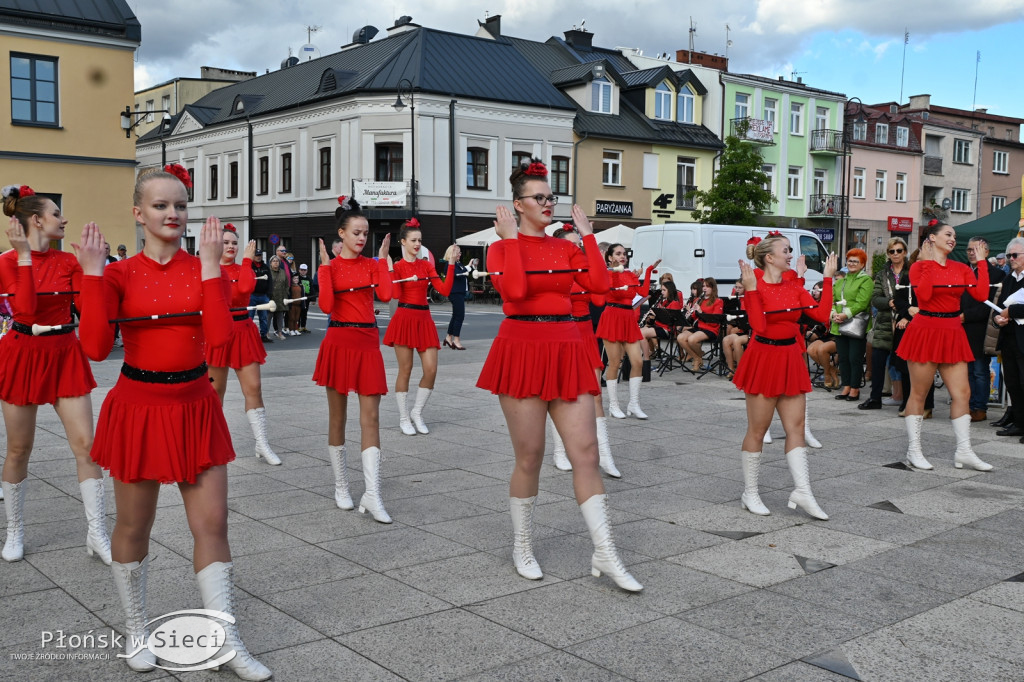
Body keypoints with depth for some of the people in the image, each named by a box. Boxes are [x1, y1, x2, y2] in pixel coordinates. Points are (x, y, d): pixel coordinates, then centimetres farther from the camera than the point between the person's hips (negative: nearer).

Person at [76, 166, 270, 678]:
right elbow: (96, 347, -17)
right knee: (134, 525, 11)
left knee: (212, 524, 1)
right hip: (138, 408, -1)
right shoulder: (119, 274, -4)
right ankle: (136, 630, 33)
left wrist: (210, 265, -17)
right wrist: (92, 273, -18)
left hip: (195, 408, 2)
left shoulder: (203, 268, 0)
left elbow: (219, 336, -16)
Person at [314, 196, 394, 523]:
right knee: (338, 416, 6)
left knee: (371, 417, -4)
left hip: (368, 343, 2)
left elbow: (385, 294, -11)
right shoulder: (331, 266, 1)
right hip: (339, 341, -2)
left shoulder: (372, 264, 8)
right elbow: (326, 305, -15)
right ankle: (341, 486, 20)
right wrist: (325, 266, -15)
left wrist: (383, 259, -5)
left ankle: (372, 494, -5)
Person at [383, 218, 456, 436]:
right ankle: (404, 418, 12)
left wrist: (451, 265, -4)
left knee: (431, 370, -3)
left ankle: (417, 413, 16)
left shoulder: (426, 265, 11)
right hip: (405, 318, -4)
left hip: (424, 319, 4)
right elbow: (395, 294, -16)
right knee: (405, 370, 0)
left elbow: (444, 290, 1)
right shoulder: (397, 266, -1)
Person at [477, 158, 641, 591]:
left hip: (566, 353, 4)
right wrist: (511, 239, -13)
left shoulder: (565, 249, 13)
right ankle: (522, 548, 21)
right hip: (522, 352, -4)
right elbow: (516, 289, -21)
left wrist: (587, 234, 2)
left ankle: (605, 555, 3)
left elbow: (599, 284, -3)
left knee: (586, 451, -1)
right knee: (529, 456, 1)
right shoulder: (502, 248, 0)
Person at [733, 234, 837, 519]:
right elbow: (759, 326, -23)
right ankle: (749, 493, 14)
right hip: (763, 359, -6)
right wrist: (751, 289, -27)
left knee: (796, 426, 4)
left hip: (791, 359, 6)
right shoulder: (755, 287, -11)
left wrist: (828, 279, 1)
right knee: (758, 429, 2)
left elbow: (822, 314, -1)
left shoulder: (794, 286, 8)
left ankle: (802, 491, 8)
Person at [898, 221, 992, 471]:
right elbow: (923, 295, -21)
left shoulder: (961, 268, 10)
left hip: (953, 334, 5)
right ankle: (914, 450, 11)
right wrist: (928, 263, -15)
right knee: (919, 393, 2)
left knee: (962, 392, 1)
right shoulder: (919, 266, -4)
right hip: (925, 331, -5)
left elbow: (981, 294, -4)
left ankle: (964, 451, 8)